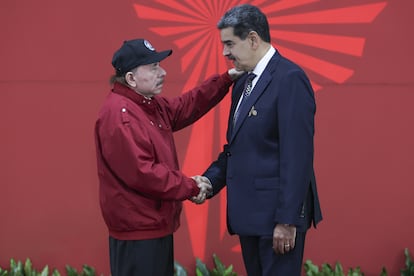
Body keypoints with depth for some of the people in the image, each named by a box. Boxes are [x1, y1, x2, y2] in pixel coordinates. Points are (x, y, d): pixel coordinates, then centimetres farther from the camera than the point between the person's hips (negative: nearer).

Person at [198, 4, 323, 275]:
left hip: (277, 213, -9)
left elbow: (297, 156, -19)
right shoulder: (244, 82, 14)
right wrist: (211, 180, 2)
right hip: (249, 212, 9)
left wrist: (287, 220, -21)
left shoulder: (289, 78, -15)